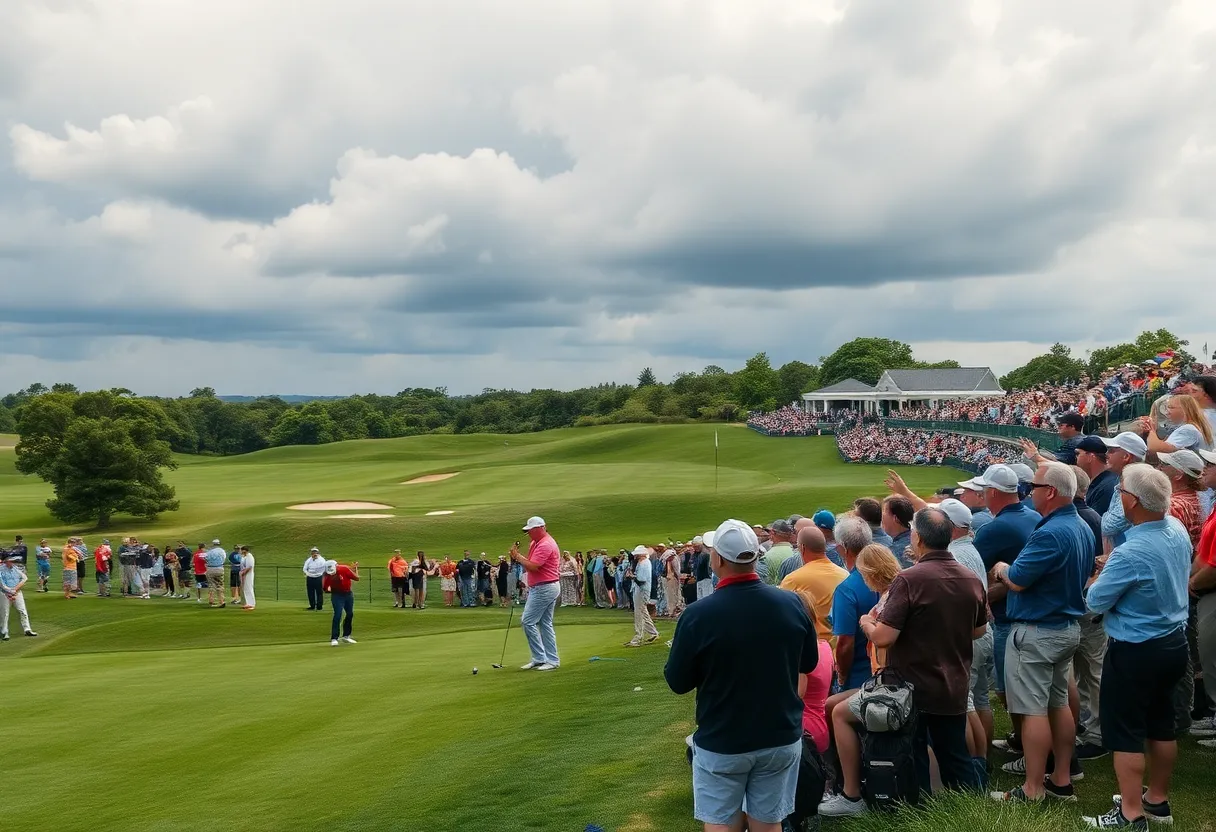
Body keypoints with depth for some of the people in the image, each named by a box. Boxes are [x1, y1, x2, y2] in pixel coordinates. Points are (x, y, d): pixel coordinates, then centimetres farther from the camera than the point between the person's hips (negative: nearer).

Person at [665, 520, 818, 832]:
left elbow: (677, 683, -8)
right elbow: (809, 664, 7)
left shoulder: (698, 614, -20)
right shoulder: (792, 603, -9)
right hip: (781, 738, 3)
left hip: (720, 743, -3)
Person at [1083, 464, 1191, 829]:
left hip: (1135, 651, -8)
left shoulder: (1131, 554, -29)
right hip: (1174, 642, 8)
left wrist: (1099, 577, 3)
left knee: (1126, 733, 3)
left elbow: (1095, 602, -16)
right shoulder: (1178, 530, -4)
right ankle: (1157, 799, 33)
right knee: (1161, 725, 19)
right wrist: (1113, 569, 9)